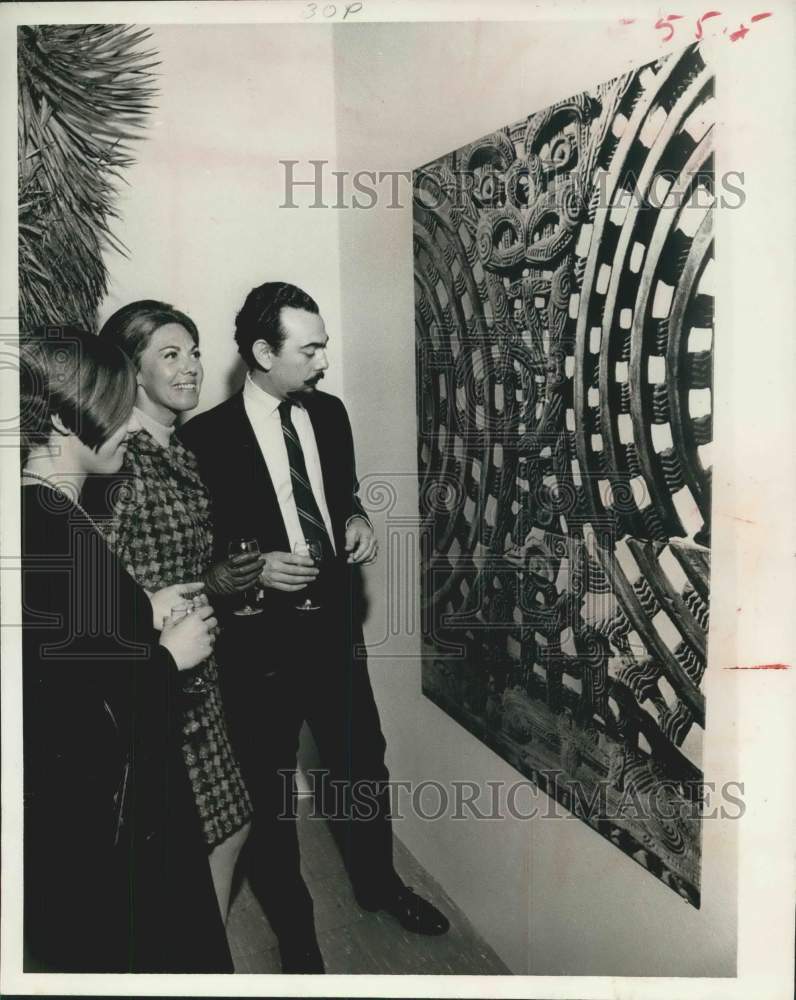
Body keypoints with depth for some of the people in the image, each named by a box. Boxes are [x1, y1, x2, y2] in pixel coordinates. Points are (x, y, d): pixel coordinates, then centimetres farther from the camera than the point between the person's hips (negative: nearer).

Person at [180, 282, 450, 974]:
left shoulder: (330, 413, 1)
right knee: (271, 791, 15)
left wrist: (356, 519, -4)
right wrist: (252, 568, -22)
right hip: (261, 639, -4)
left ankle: (378, 883, 50)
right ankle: (293, 926, 41)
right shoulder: (207, 437, -14)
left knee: (365, 766, 21)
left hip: (336, 625, 5)